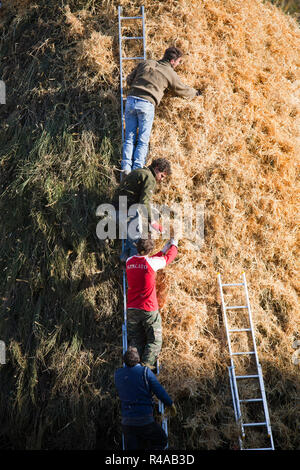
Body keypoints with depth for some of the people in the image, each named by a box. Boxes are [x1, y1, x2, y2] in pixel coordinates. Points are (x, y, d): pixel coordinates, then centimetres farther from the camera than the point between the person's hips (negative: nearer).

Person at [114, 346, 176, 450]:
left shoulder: (118, 374, 2)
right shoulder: (145, 372, -10)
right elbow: (160, 391, -9)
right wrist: (170, 404, 9)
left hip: (127, 422, 3)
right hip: (145, 421, -3)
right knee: (161, 441, 19)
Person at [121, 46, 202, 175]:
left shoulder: (145, 63, 17)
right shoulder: (170, 74, 8)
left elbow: (129, 79, 20)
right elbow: (183, 90, 21)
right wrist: (196, 93, 40)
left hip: (131, 100, 4)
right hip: (146, 104, -4)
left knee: (129, 138, 9)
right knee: (143, 141, 4)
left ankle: (126, 167, -1)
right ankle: (137, 169, -5)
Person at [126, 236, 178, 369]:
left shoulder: (129, 261, 2)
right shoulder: (152, 262, -12)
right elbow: (168, 258, 7)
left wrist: (163, 251, 28)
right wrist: (174, 245, 27)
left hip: (132, 308, 5)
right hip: (149, 309, -5)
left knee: (135, 340, 11)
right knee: (154, 340, 7)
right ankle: (146, 364, -3)